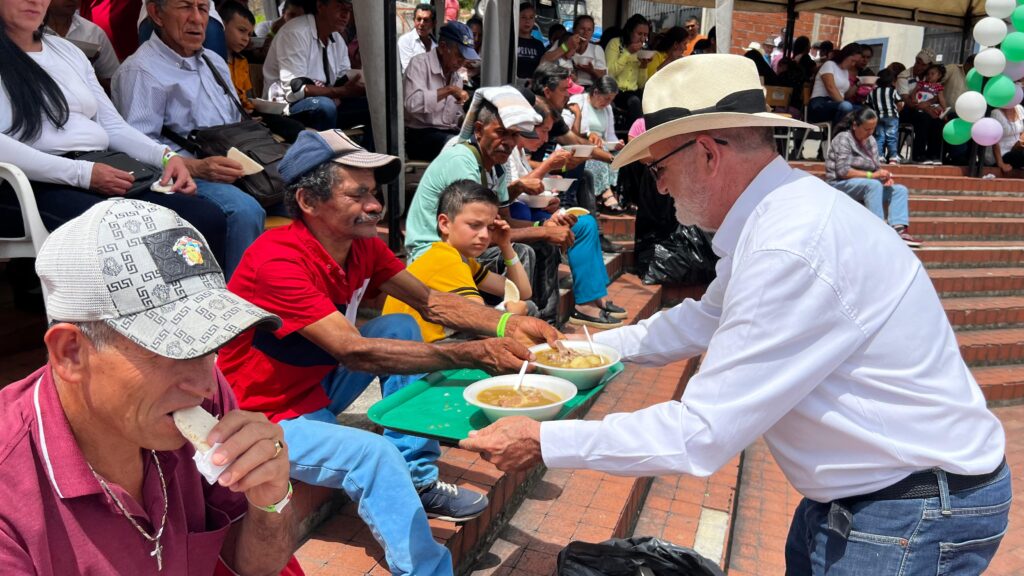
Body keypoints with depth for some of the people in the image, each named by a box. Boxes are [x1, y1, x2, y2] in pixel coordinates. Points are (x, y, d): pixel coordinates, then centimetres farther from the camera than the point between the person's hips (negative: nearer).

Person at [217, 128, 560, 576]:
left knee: (401, 329, -4)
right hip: (265, 420, -8)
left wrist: (507, 325, -21)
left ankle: (417, 480, -3)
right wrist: (479, 355, -39)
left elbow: (431, 303, -3)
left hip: (317, 388, 8)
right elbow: (354, 352, -35)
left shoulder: (362, 245, -6)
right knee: (374, 453, -29)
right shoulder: (278, 261, -29)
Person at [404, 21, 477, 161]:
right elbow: (413, 104, -25)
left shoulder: (457, 76, 15)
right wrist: (449, 90, -22)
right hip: (420, 135, -7)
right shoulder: (419, 63, -7)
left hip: (449, 134, 7)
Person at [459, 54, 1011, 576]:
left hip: (915, 519, -8)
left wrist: (544, 441, -21)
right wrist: (594, 345, 11)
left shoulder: (794, 251, -31)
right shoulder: (773, 214, 0)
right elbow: (707, 316, 17)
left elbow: (701, 434, -29)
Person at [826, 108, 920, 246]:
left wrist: (885, 176, -11)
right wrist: (871, 175, -22)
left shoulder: (871, 140, 13)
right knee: (874, 184, -33)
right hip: (840, 185, -8)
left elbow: (877, 166, 12)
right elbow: (843, 171, -20)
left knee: (900, 190, -5)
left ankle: (899, 229, -25)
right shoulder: (843, 139, -10)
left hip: (867, 186, 8)